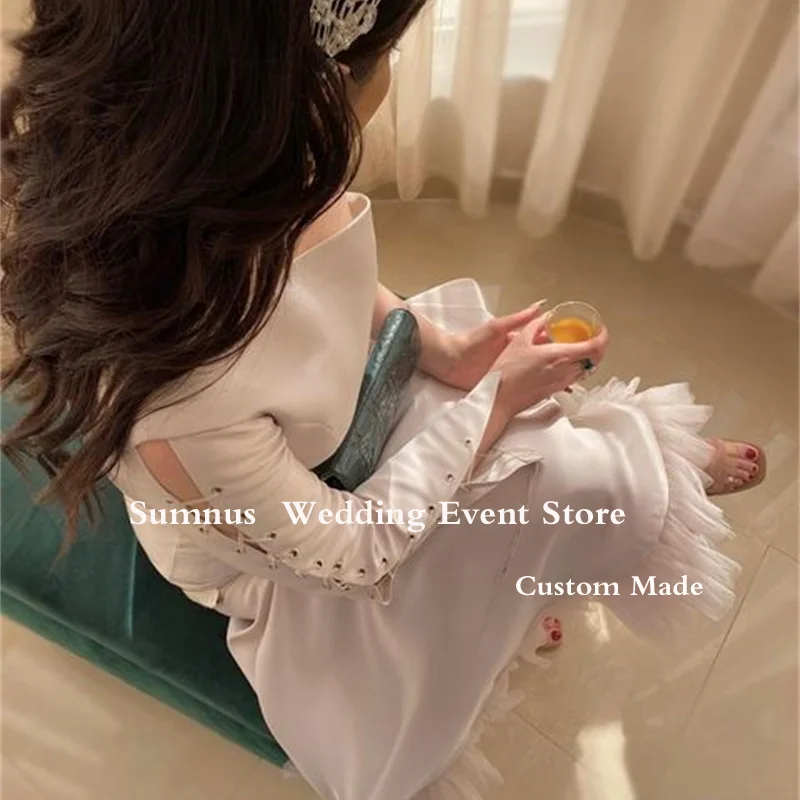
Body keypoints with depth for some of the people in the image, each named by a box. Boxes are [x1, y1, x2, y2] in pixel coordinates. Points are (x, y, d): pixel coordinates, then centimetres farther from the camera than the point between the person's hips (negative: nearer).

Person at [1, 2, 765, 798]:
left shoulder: (215, 173, -26)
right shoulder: (178, 408, -45)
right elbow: (355, 554, -27)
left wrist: (446, 349, -11)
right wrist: (498, 395, -20)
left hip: (321, 415, 6)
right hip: (276, 544, -5)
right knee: (581, 475, -5)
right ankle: (662, 474, 33)